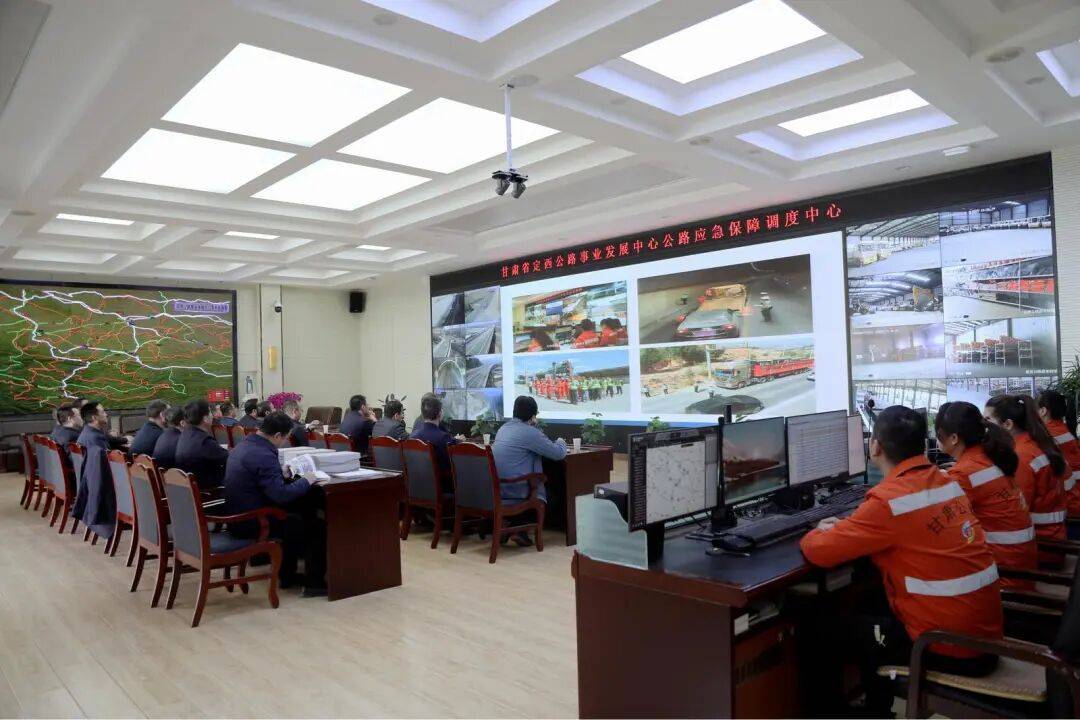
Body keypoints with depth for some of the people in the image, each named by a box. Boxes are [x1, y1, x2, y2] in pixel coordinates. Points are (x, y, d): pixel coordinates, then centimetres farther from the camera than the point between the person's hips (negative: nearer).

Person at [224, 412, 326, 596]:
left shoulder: (243, 445, 7)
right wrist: (305, 481, -12)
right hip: (250, 523, -10)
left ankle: (287, 574, 29)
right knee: (317, 526, -2)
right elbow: (281, 495, -26)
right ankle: (314, 583, 6)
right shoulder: (263, 456, -24)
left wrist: (283, 474, 9)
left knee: (295, 513, 24)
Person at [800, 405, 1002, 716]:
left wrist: (819, 532, 6)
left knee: (825, 630, 7)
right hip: (985, 633, 8)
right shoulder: (946, 481, 4)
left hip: (952, 646, -8)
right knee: (871, 614, 27)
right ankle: (876, 708, 38)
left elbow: (820, 551, -17)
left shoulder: (888, 499, -21)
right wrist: (844, 526, 12)